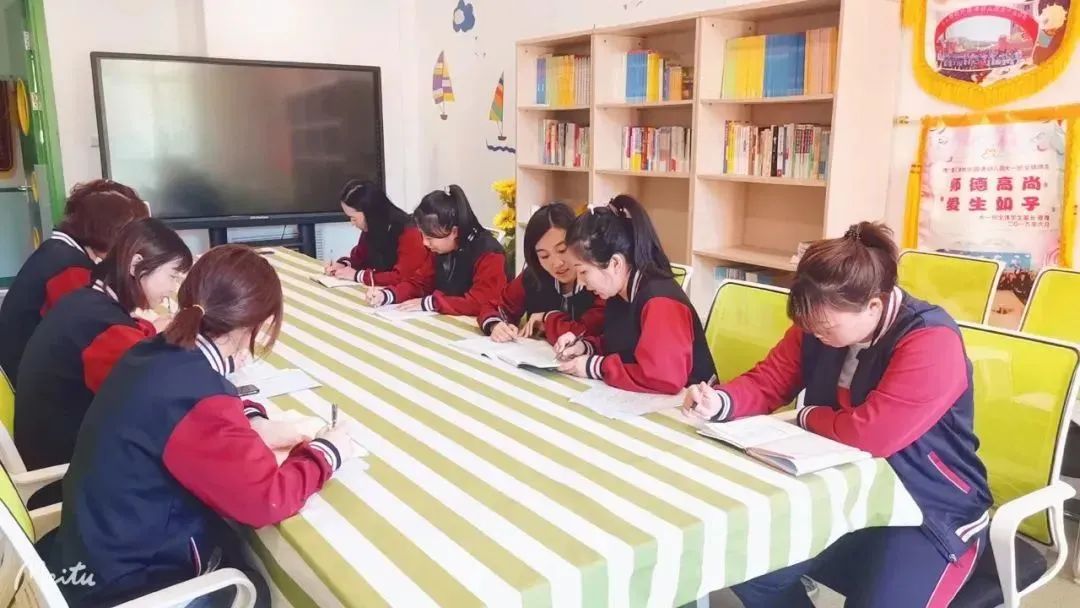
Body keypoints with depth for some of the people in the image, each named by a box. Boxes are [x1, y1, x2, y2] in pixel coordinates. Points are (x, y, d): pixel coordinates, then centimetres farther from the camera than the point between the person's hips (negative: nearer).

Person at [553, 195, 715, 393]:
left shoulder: (660, 302, -23)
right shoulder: (620, 294, 4)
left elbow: (665, 378, -33)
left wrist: (596, 367, -22)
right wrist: (584, 347, 0)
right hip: (638, 401, 8)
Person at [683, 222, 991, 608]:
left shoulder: (931, 341, -24)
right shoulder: (819, 322, -2)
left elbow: (872, 434, -31)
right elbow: (768, 381, 4)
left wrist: (807, 418, -11)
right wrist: (721, 402, -18)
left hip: (930, 513, -6)